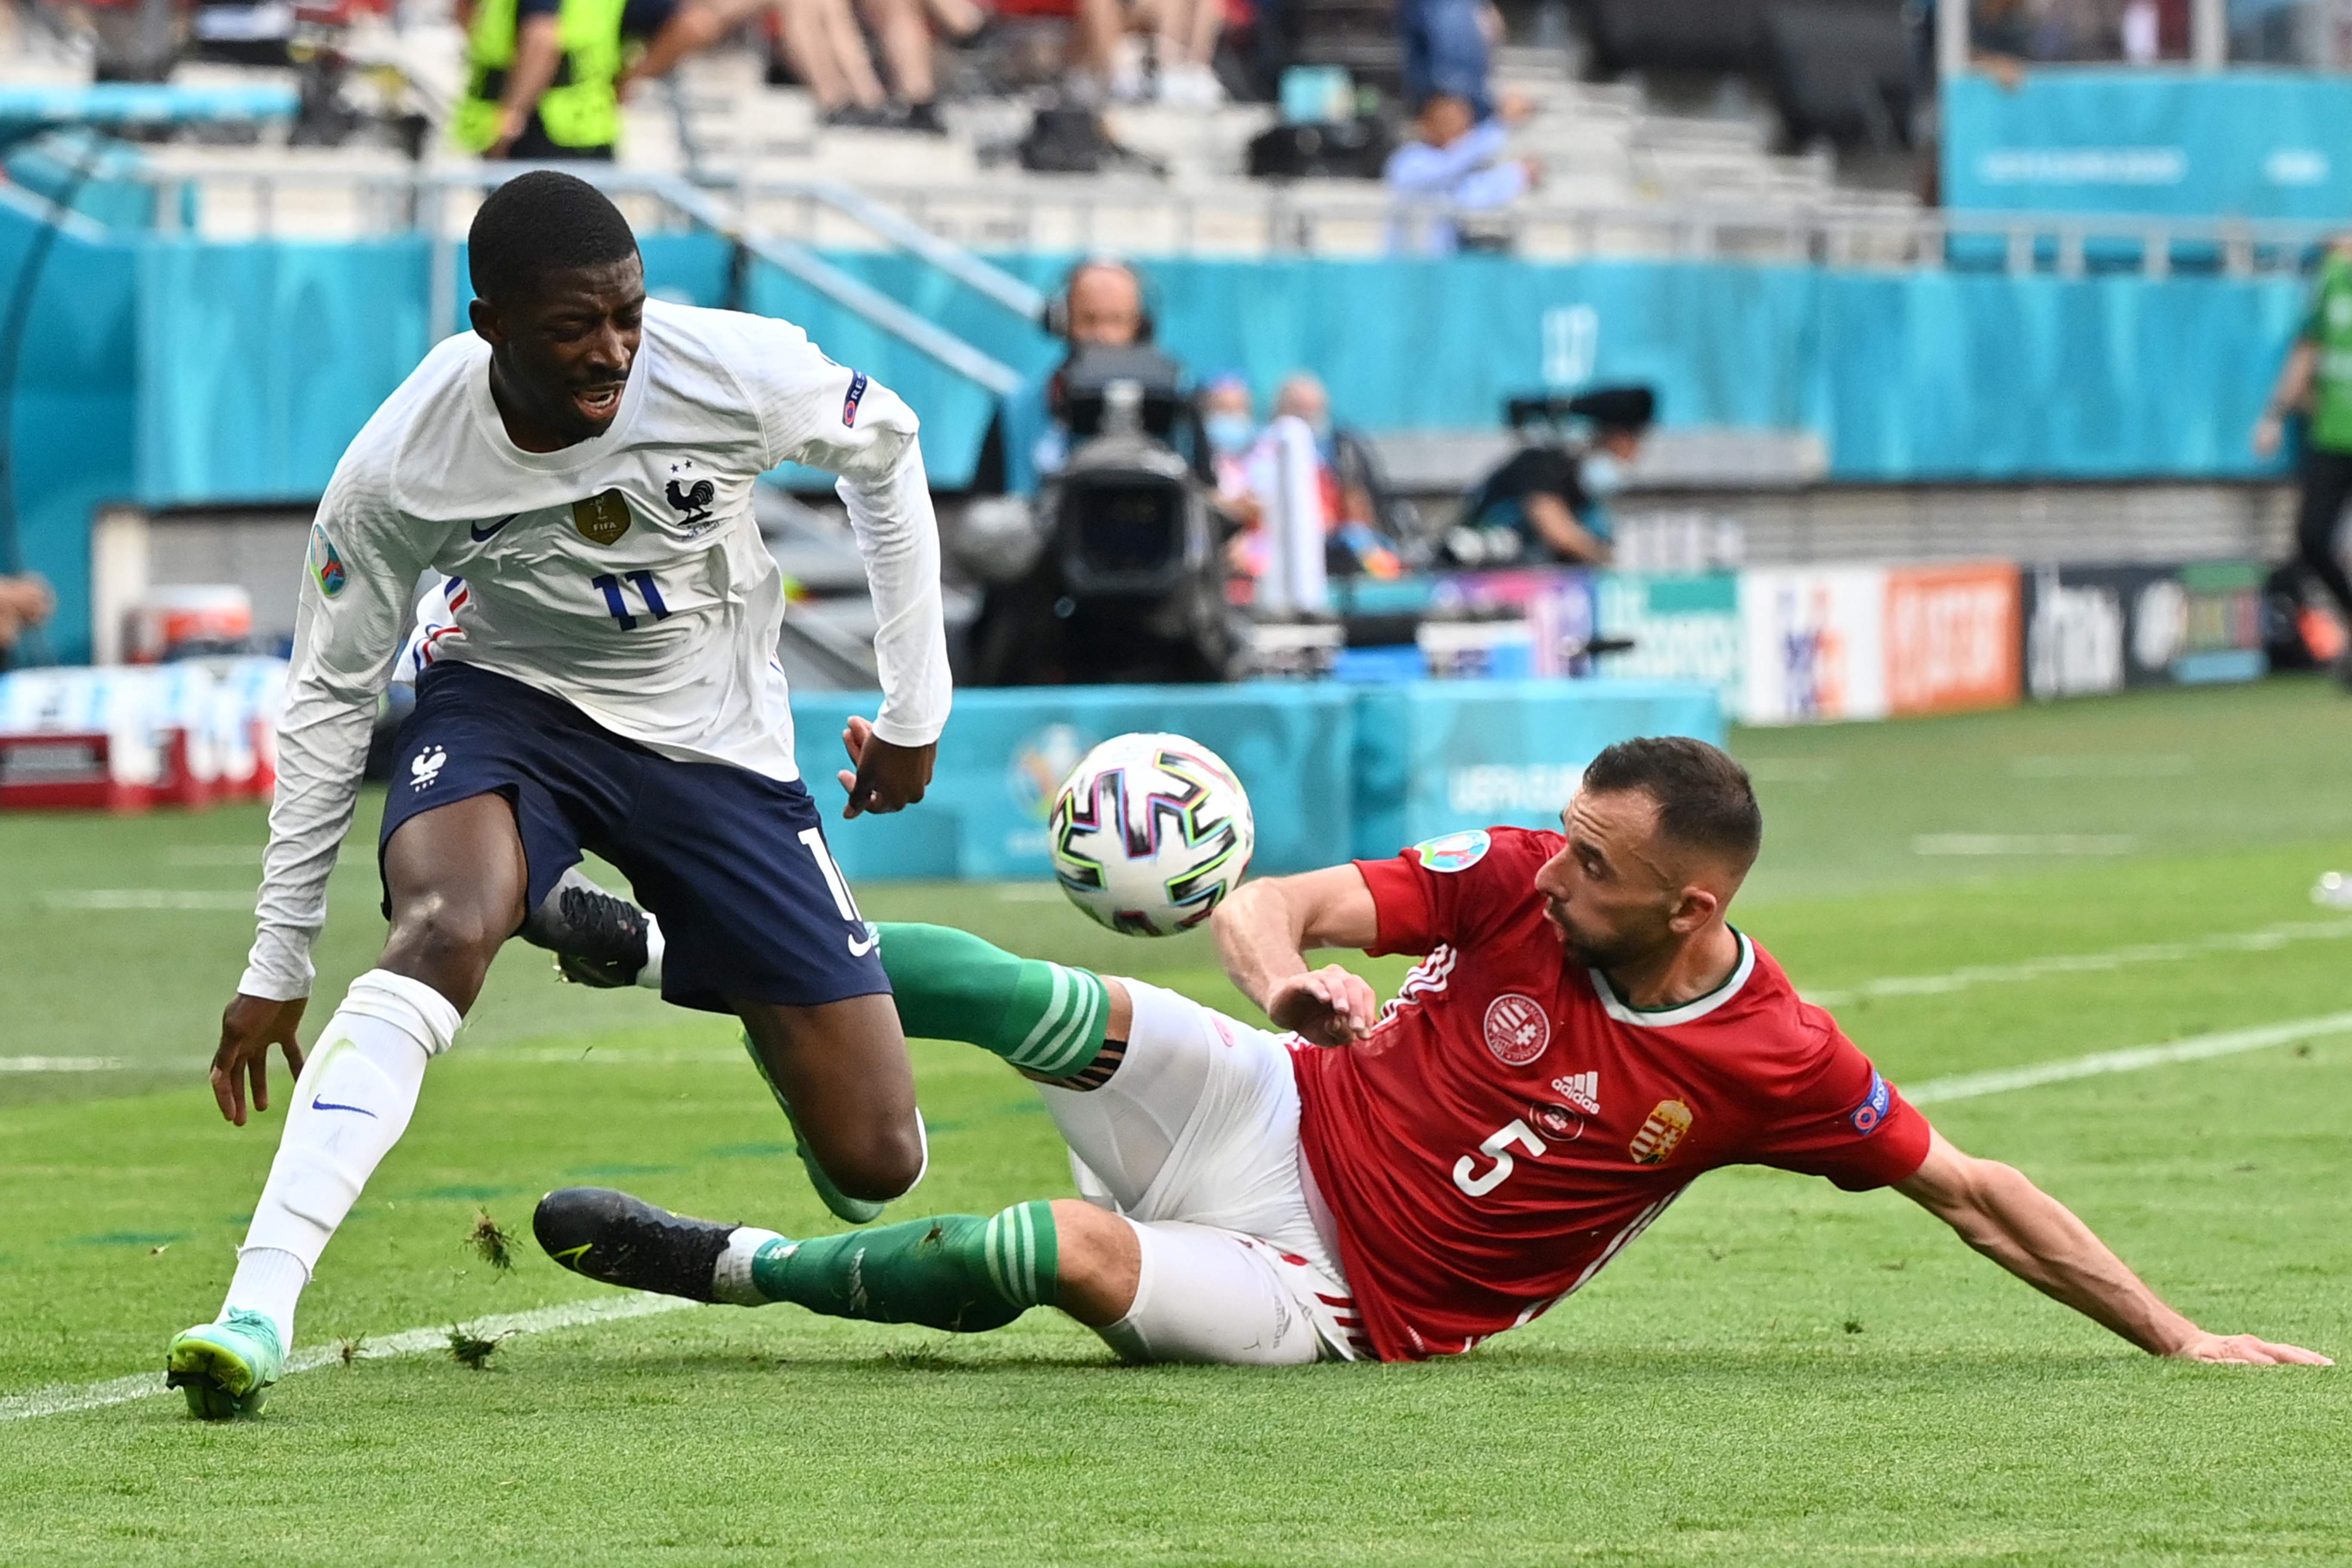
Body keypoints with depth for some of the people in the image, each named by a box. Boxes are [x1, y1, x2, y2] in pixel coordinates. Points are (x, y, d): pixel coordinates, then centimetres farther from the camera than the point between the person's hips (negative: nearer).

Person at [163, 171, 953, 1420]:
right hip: (509, 706, -1)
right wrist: (278, 966, -4)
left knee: (875, 1160, -5)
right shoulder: (396, 473, -22)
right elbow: (330, 700, -7)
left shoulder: (737, 372, -23)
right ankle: (256, 1311, -43)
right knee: (444, 931, -38)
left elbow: (883, 451, 0)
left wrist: (914, 707, 4)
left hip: (720, 745, 1)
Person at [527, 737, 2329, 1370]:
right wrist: (1289, 976, -31)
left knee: (1057, 1250, -31)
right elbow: (1277, 905, -6)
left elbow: (1972, 1188, -3)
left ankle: (730, 1265, -17)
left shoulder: (1777, 1063, -12)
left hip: (1338, 1302, -3)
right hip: (1273, 1117, 3)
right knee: (1039, 1001, -24)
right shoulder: (1518, 879, -8)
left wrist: (2176, 1338, -5)